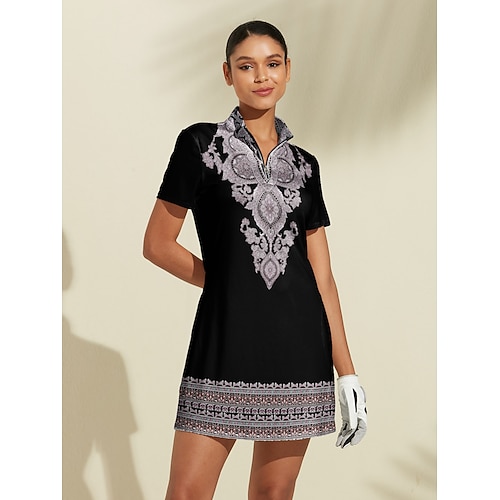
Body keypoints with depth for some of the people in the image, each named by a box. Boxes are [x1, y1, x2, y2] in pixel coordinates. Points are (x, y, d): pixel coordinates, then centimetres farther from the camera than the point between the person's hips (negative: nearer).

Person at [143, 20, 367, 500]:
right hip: (224, 339, -3)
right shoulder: (202, 144, 2)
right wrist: (226, 282, 7)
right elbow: (157, 244, 1)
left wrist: (346, 371, 6)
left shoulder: (303, 164, 12)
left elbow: (322, 275, 10)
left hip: (298, 340, 3)